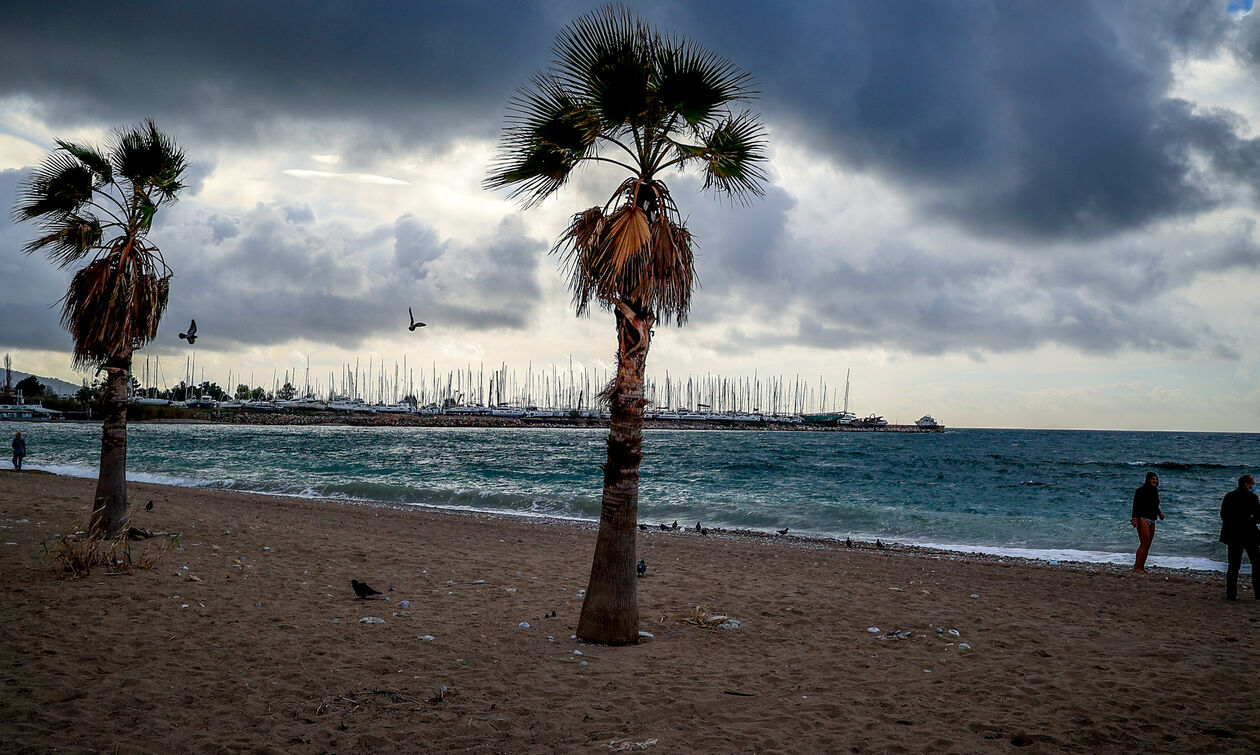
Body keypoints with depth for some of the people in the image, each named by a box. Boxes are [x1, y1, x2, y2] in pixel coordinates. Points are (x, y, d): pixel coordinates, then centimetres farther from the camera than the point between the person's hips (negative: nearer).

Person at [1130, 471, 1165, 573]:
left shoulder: (1155, 491, 15)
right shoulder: (1141, 490, -9)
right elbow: (1136, 505, -15)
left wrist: (1159, 513, 10)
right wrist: (1135, 517, -25)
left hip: (1152, 521, 8)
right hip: (1142, 519, -8)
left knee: (1147, 545, 7)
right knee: (1144, 544, -13)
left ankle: (1141, 567, 12)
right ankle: (1137, 568, -11)